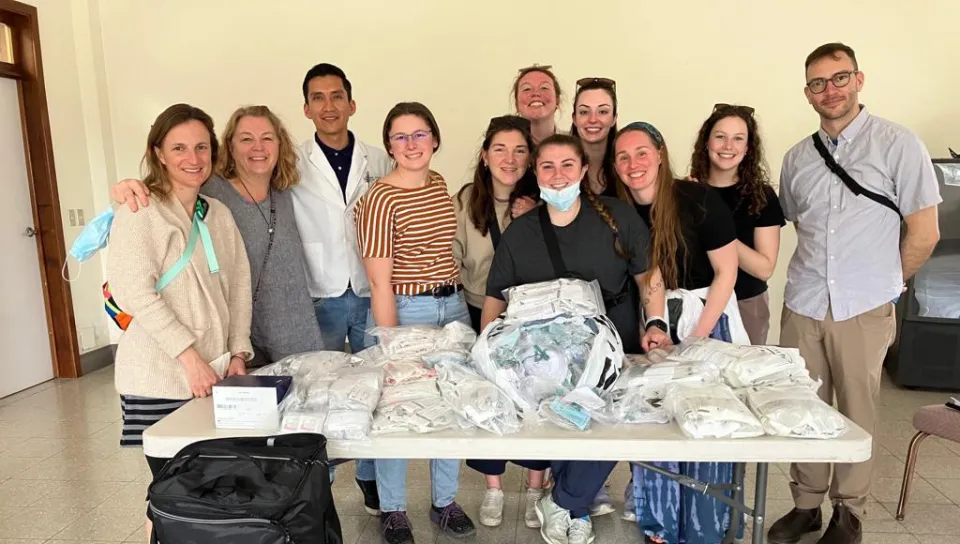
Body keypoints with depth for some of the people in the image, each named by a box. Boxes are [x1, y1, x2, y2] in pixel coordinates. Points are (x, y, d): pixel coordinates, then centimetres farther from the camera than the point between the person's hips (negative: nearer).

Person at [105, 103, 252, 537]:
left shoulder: (218, 212, 11)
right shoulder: (140, 210, -6)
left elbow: (239, 285, 10)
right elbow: (133, 293, -15)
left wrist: (238, 353, 2)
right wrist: (190, 356, -18)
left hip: (216, 371, 5)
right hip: (162, 378, -5)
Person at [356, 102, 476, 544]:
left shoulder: (440, 185, 6)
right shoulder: (380, 198, -14)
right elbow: (380, 282, -15)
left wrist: (458, 299, 13)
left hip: (454, 306, 7)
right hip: (404, 311, -6)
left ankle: (445, 501, 34)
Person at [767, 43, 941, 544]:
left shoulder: (898, 145, -4)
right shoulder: (797, 158, 8)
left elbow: (924, 234, -2)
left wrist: (883, 282, 5)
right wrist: (820, 274, 11)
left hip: (864, 309, -3)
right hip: (802, 305, 3)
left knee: (856, 413, 10)